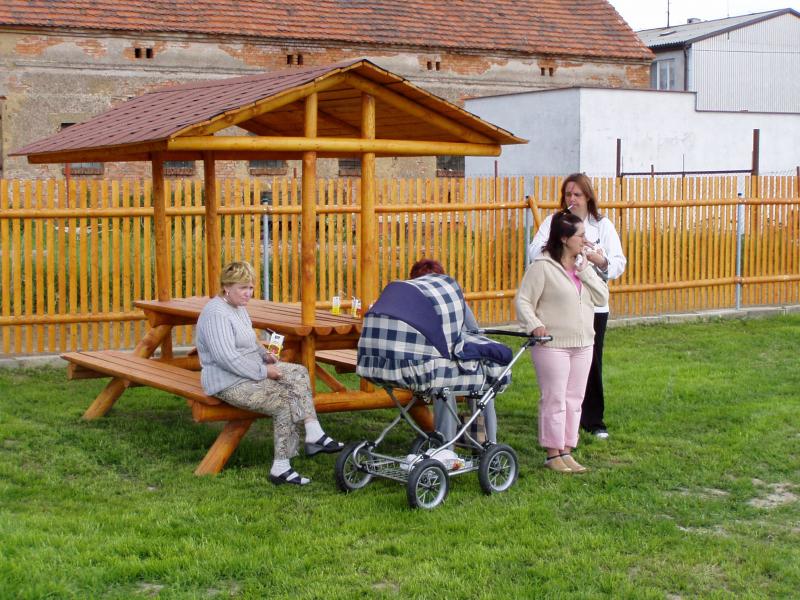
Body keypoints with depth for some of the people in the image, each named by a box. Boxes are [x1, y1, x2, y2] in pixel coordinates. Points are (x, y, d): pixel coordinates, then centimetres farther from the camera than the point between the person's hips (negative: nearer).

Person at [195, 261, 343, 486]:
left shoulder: (238, 307, 14)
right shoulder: (216, 314, -19)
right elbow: (226, 358, -27)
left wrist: (264, 354, 10)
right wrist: (263, 371, -21)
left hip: (252, 371, 11)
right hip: (230, 384, -11)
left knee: (299, 373, 0)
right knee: (285, 401, -20)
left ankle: (314, 435, -10)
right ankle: (281, 467, -14)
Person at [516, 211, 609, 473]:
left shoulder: (583, 265, 11)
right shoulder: (542, 266, -10)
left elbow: (602, 297, 4)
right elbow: (523, 300, -10)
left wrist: (585, 271, -6)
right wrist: (534, 324, -26)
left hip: (582, 345, 7)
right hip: (552, 345, -7)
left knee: (574, 400, 11)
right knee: (554, 400, -2)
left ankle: (566, 452, 19)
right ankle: (553, 454, 9)